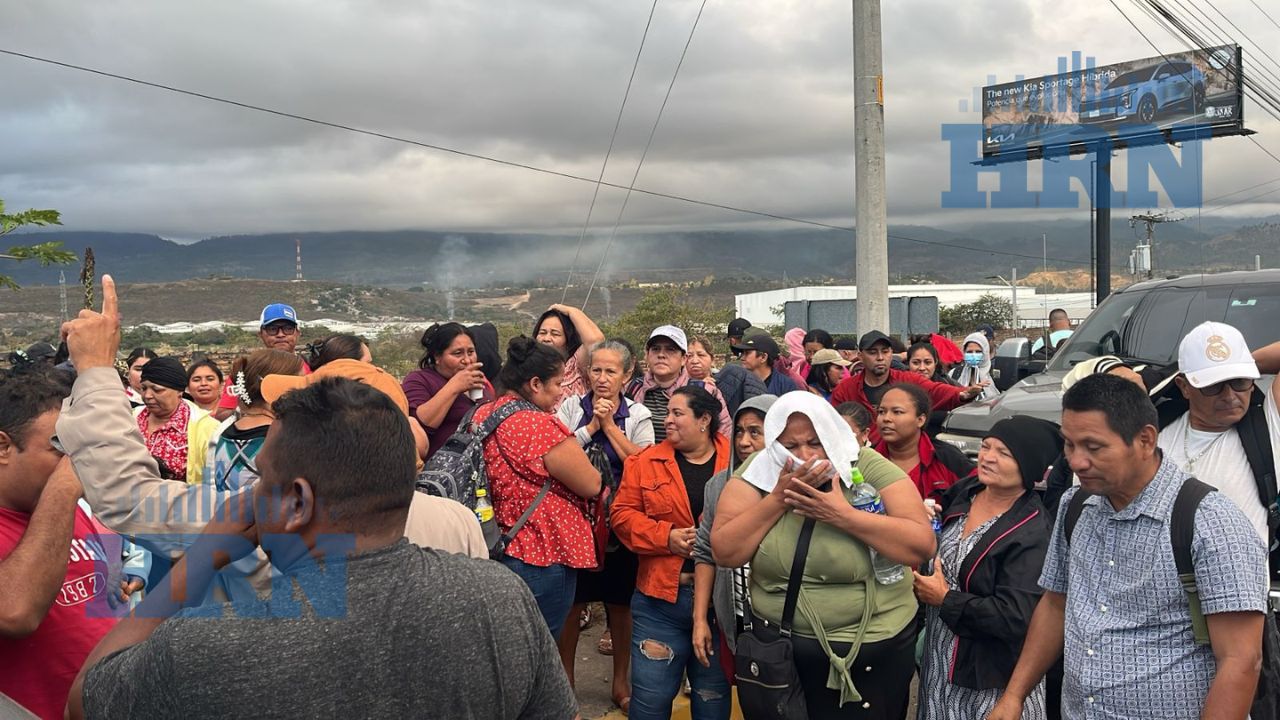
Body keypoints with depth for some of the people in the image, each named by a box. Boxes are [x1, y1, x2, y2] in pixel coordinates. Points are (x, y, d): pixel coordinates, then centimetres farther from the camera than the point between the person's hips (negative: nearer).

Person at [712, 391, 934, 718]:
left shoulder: (869, 467, -11)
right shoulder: (757, 473, -5)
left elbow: (922, 545, -17)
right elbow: (724, 552, -11)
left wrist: (843, 514, -23)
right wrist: (778, 498, -18)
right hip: (775, 647, 2)